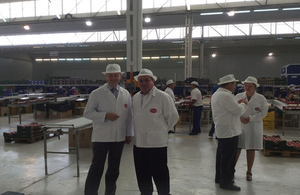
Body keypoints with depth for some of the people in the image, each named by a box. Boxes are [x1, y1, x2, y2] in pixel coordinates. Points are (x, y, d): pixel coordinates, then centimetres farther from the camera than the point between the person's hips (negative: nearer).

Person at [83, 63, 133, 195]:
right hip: (101, 137, -4)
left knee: (114, 169, 15)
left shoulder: (126, 94, 7)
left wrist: (129, 133, 8)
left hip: (119, 137, 4)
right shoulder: (96, 94, -3)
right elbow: (87, 113, -5)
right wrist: (105, 115, -17)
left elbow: (129, 115, 10)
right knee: (97, 168, 1)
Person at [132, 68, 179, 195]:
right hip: (139, 143, 6)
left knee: (160, 175, 4)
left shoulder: (163, 97, -10)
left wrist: (162, 130, 3)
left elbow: (173, 117, -4)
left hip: (157, 143, -6)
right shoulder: (136, 98, 10)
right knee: (142, 175, 17)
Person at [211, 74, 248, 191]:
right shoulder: (225, 95, -20)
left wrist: (238, 104, 10)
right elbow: (238, 111, -19)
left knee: (221, 155, 18)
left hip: (221, 130, 11)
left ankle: (219, 178, 30)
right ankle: (226, 182, 9)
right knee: (228, 157, -1)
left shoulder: (216, 94, 13)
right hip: (229, 131, -11)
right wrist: (243, 104, 0)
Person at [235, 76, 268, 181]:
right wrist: (240, 118, -18)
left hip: (253, 127, 0)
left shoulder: (261, 98, 1)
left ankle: (249, 172, 22)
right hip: (239, 126, 1)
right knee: (236, 148, 1)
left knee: (251, 150, 7)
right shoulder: (238, 96, 4)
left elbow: (263, 112, -6)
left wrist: (250, 118, -16)